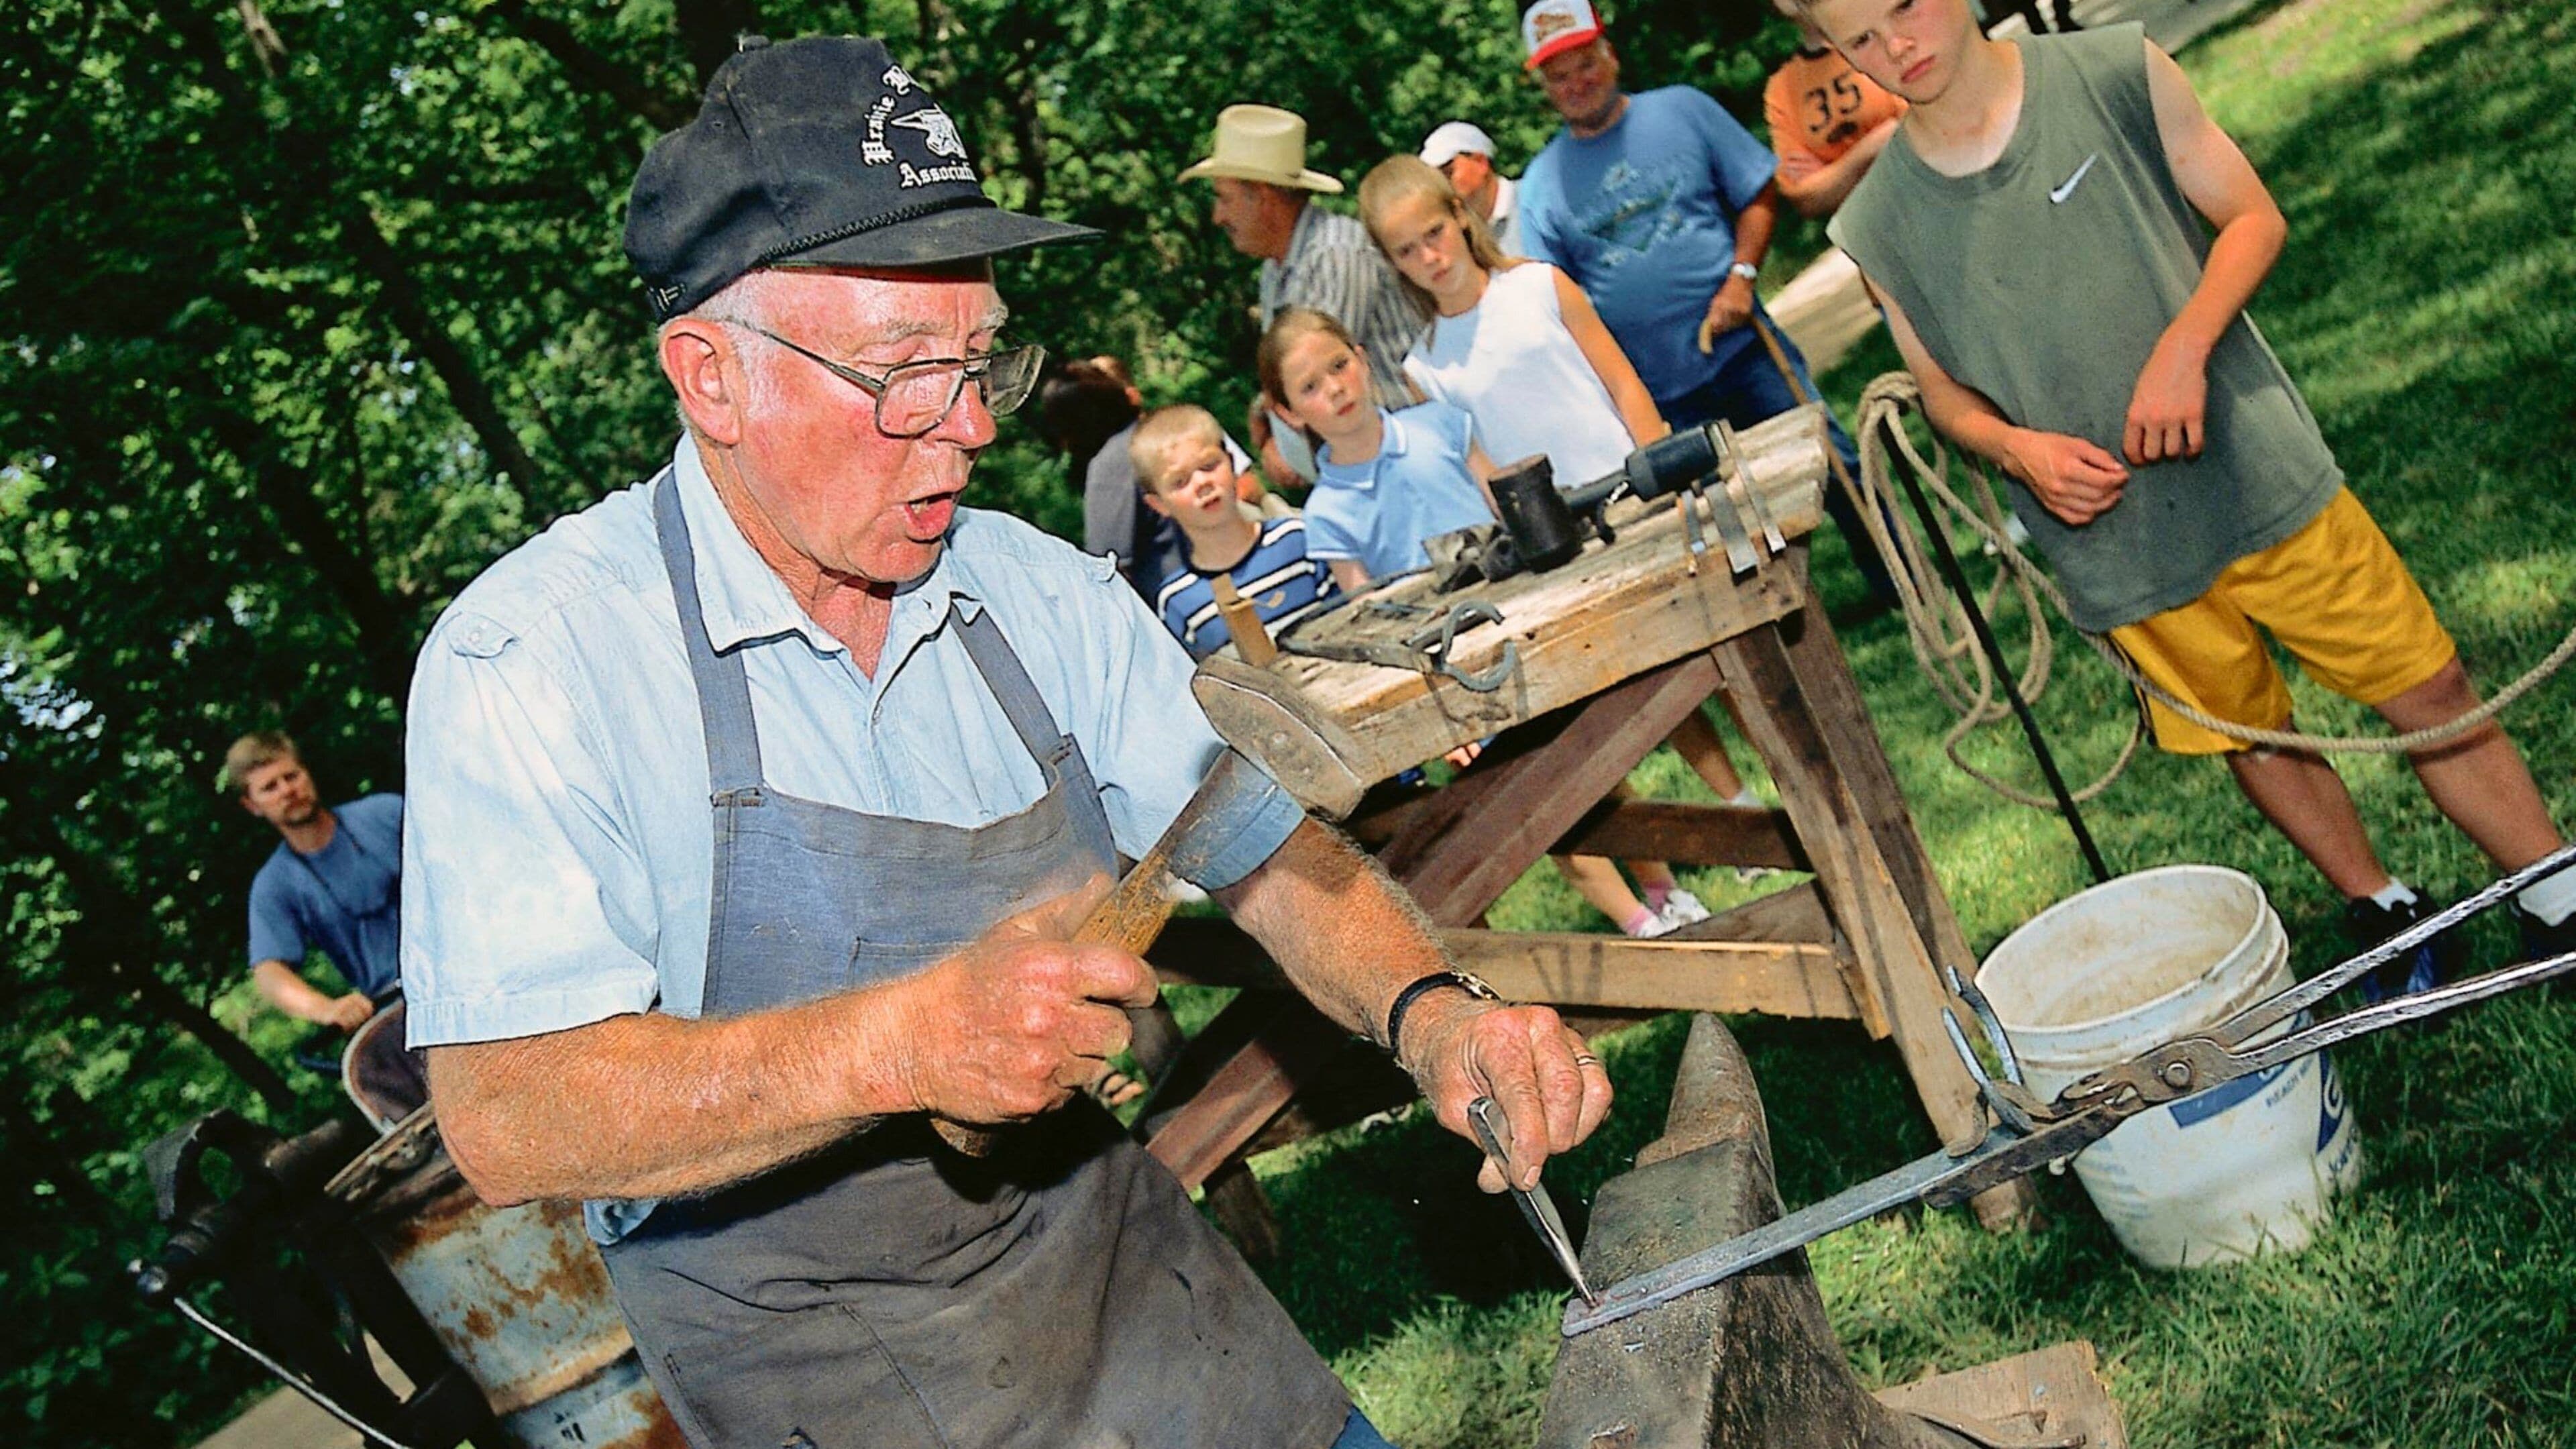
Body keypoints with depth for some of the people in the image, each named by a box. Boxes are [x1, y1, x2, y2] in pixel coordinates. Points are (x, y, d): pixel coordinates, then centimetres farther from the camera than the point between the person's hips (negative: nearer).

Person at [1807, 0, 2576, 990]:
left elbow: (2254, 218, -1)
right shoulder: (1878, 226, -5)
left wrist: (2184, 346, -17)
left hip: (2260, 470, -1)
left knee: (2429, 691, 4)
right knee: (2253, 739, 16)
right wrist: (2018, 448, -13)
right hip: (2120, 538, 1)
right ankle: (2382, 910, 39)